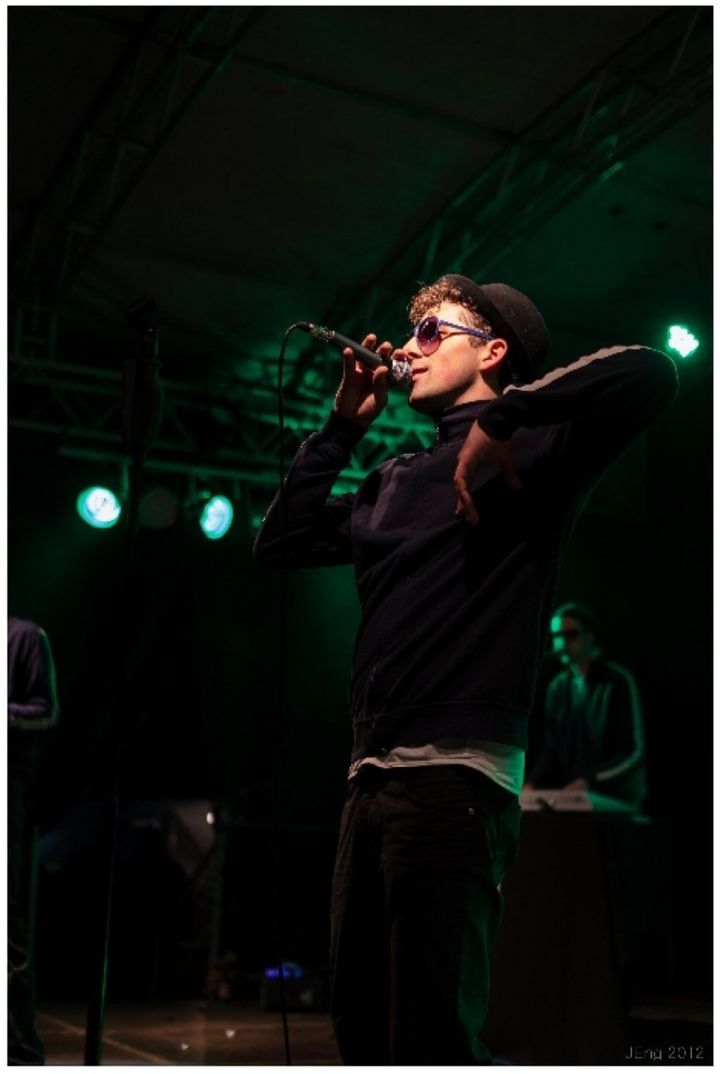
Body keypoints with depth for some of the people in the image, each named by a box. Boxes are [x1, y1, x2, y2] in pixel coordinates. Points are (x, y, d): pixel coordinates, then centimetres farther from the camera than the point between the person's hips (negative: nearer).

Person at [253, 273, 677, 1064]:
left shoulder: (529, 446, -1)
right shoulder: (397, 480, 20)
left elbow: (650, 374, -16)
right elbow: (280, 543, 23)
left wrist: (500, 414, -15)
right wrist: (343, 425, 19)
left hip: (455, 770, -8)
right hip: (372, 774, 8)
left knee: (429, 1030, -7)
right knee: (360, 1018, 15)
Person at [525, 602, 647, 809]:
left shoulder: (619, 682, -5)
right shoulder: (557, 688, 10)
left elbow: (634, 752, -9)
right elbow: (551, 750, 13)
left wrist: (589, 781, -20)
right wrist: (532, 783, -5)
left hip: (616, 800, -5)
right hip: (570, 799, 5)